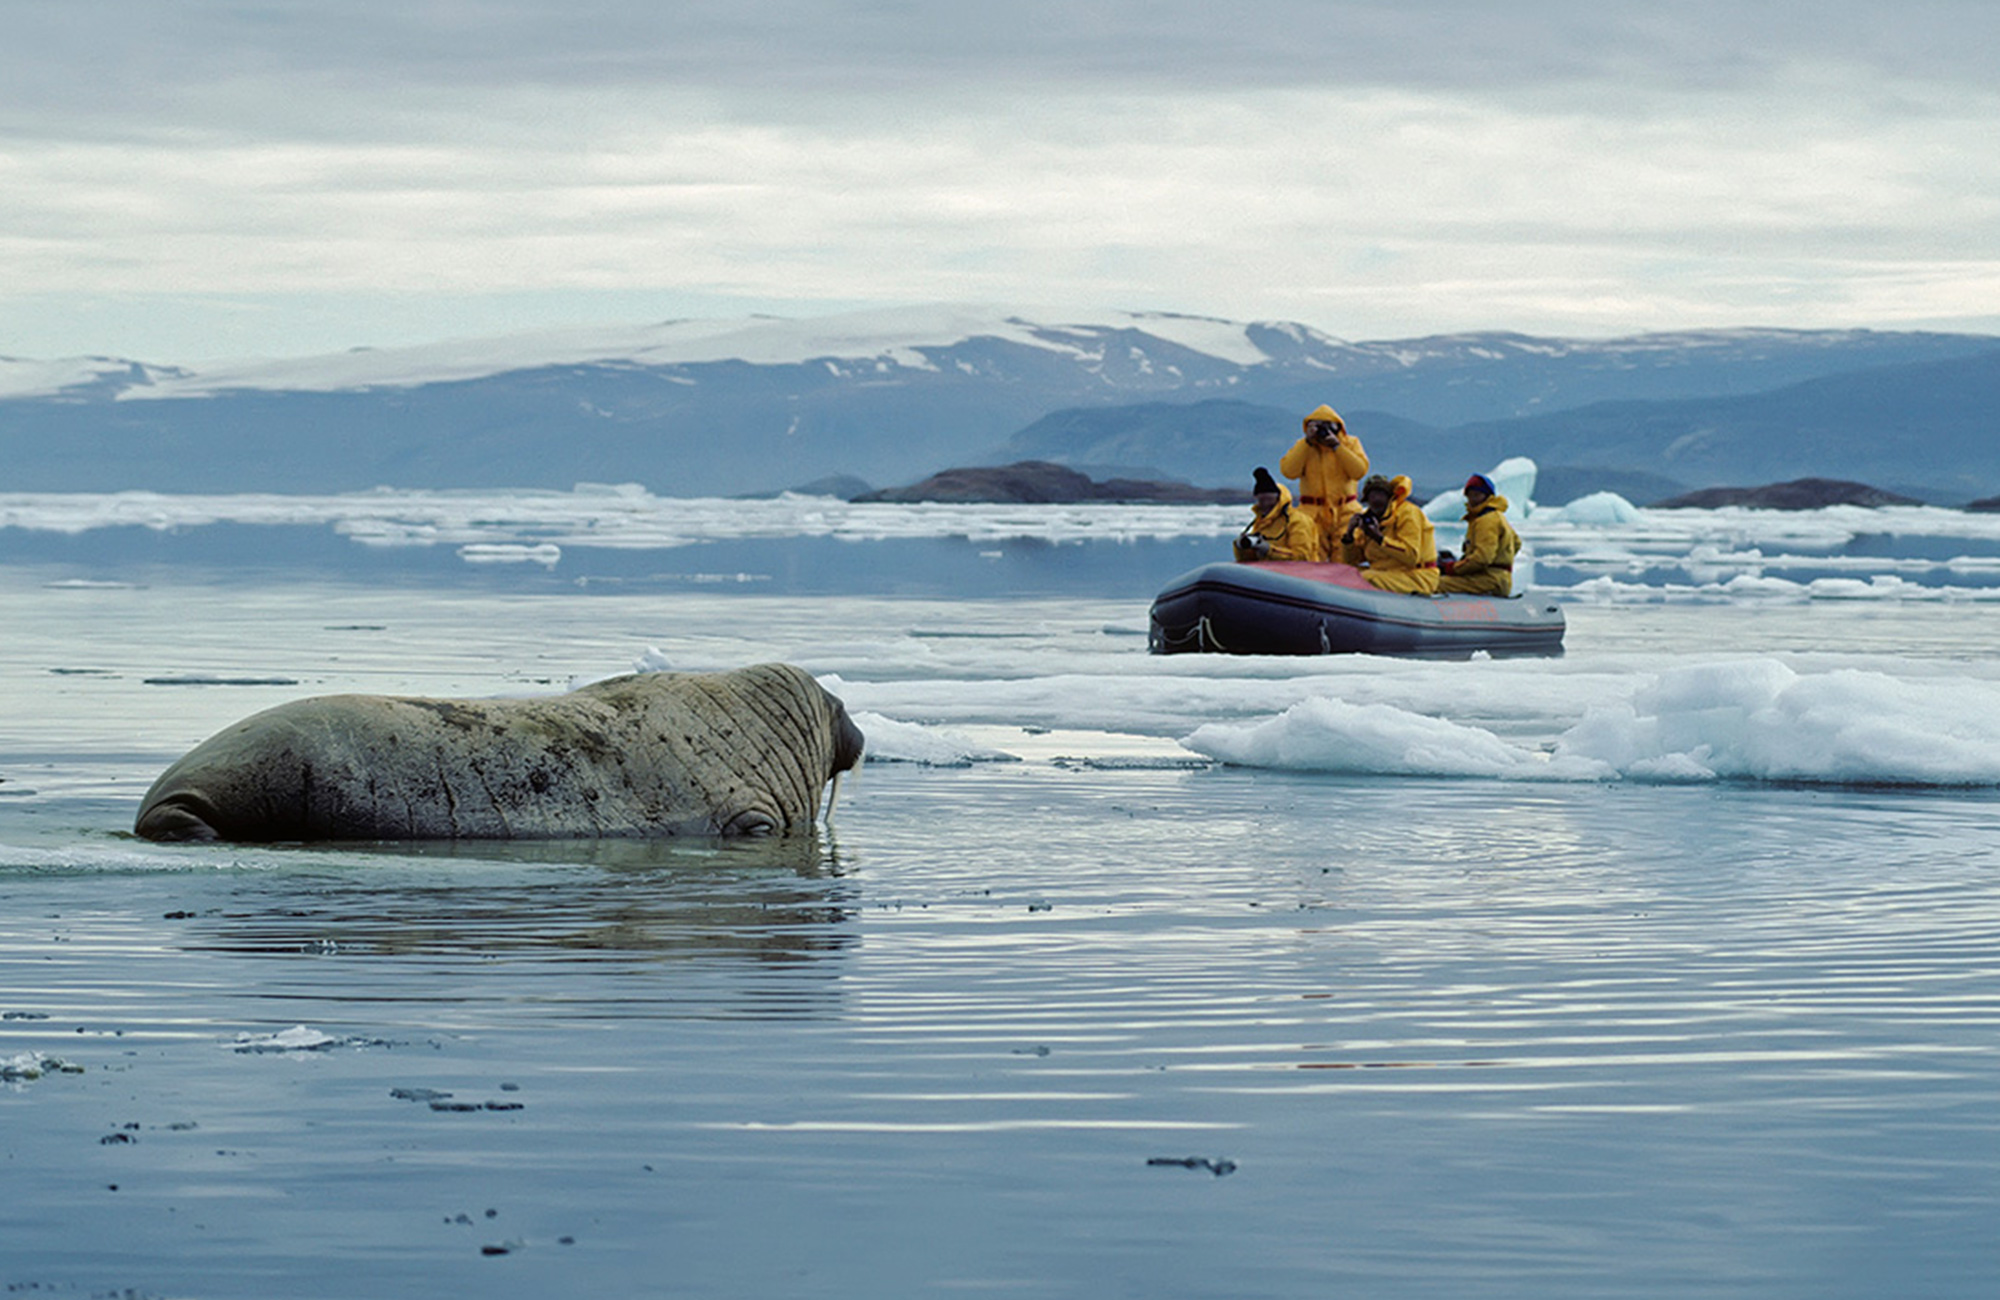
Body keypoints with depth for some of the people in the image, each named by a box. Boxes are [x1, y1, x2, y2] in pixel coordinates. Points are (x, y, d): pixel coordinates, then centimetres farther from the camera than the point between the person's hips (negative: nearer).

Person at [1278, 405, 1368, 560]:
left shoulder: (1350, 443, 7)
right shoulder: (1303, 446, 9)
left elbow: (1359, 471, -9)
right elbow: (1288, 471, -8)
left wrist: (1336, 446, -13)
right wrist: (1307, 442, -11)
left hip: (1344, 513, 0)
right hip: (1312, 513, 0)